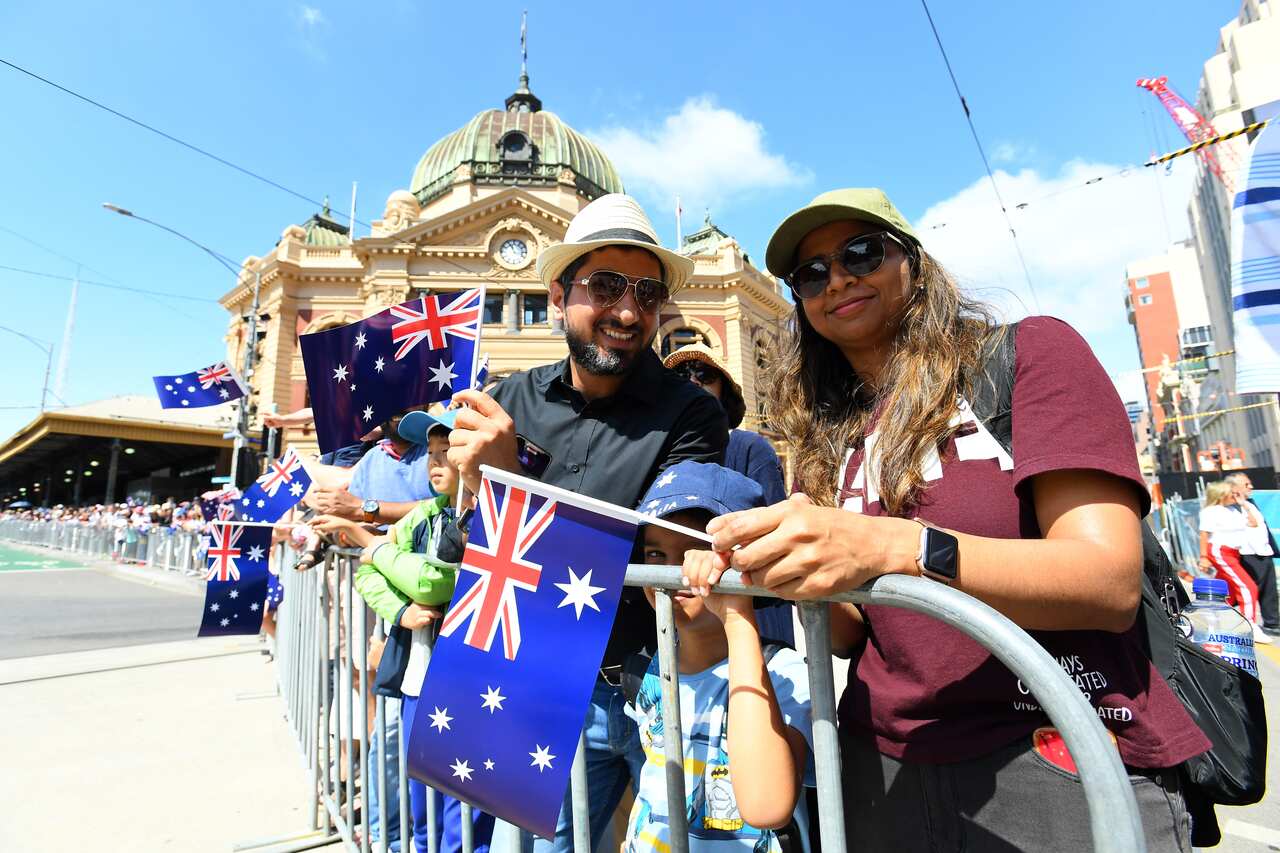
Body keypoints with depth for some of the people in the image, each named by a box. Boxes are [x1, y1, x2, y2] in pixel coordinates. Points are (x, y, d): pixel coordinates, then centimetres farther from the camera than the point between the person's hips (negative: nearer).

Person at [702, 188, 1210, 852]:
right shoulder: (824, 438, 6)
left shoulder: (1029, 352, -5)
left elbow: (1112, 581, -16)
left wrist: (893, 546, -32)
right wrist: (792, 578, -18)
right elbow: (851, 634, 4)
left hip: (1055, 765, -4)